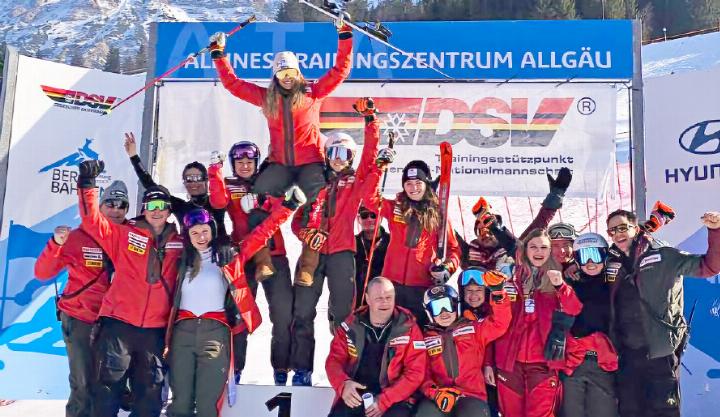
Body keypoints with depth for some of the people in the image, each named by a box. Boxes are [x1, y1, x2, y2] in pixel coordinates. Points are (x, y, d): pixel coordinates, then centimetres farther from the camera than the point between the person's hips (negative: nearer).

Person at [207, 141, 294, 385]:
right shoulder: (228, 186, 12)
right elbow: (218, 203, -10)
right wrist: (215, 171, -16)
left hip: (274, 254, 1)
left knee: (284, 314, -3)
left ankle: (281, 370, 5)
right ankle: (235, 370, 12)